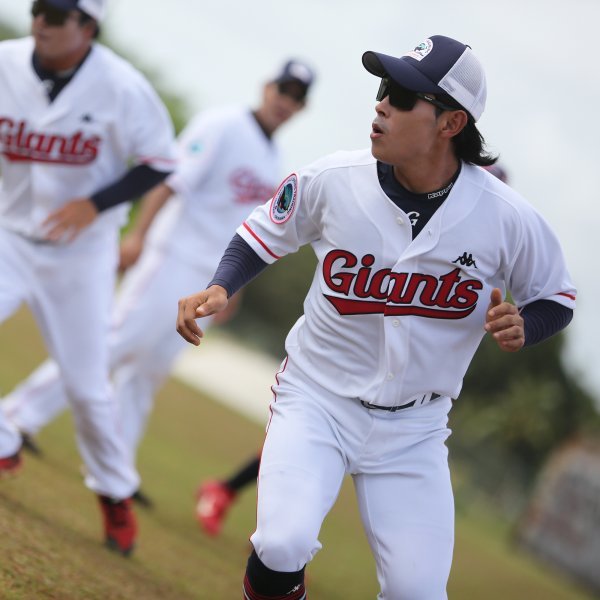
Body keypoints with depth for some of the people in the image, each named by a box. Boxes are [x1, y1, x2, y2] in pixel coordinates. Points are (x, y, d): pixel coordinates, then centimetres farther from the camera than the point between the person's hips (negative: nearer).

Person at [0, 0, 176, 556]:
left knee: (86, 384, 4)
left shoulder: (121, 87, -18)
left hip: (82, 252, -2)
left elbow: (158, 161, -7)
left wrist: (95, 205, -20)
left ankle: (116, 494, 28)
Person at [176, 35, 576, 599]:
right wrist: (219, 288, -13)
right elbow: (263, 233, 4)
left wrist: (522, 327, -20)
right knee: (282, 547, -23)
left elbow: (556, 297, 2)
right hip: (316, 398, -1)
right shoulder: (332, 180, -13)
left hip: (415, 426, 1)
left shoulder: (509, 218, -14)